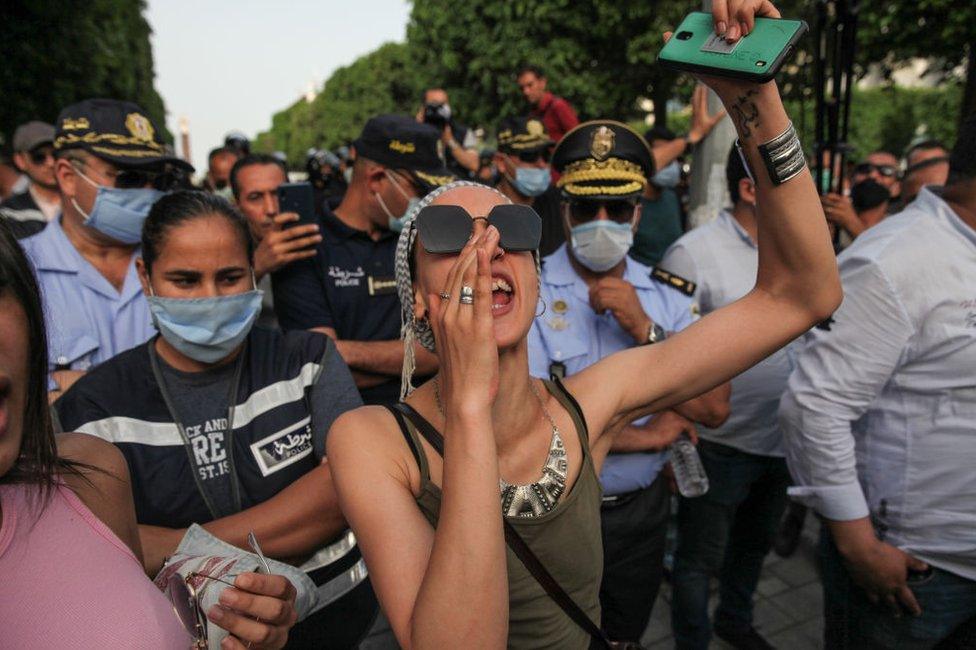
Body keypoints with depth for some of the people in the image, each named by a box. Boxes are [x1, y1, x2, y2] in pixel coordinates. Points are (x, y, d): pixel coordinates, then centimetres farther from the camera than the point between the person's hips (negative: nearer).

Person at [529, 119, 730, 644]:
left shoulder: (668, 296, -2)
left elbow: (714, 409, -10)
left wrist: (645, 330, -23)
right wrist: (647, 435, -14)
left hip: (643, 512, 4)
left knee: (625, 635, 27)